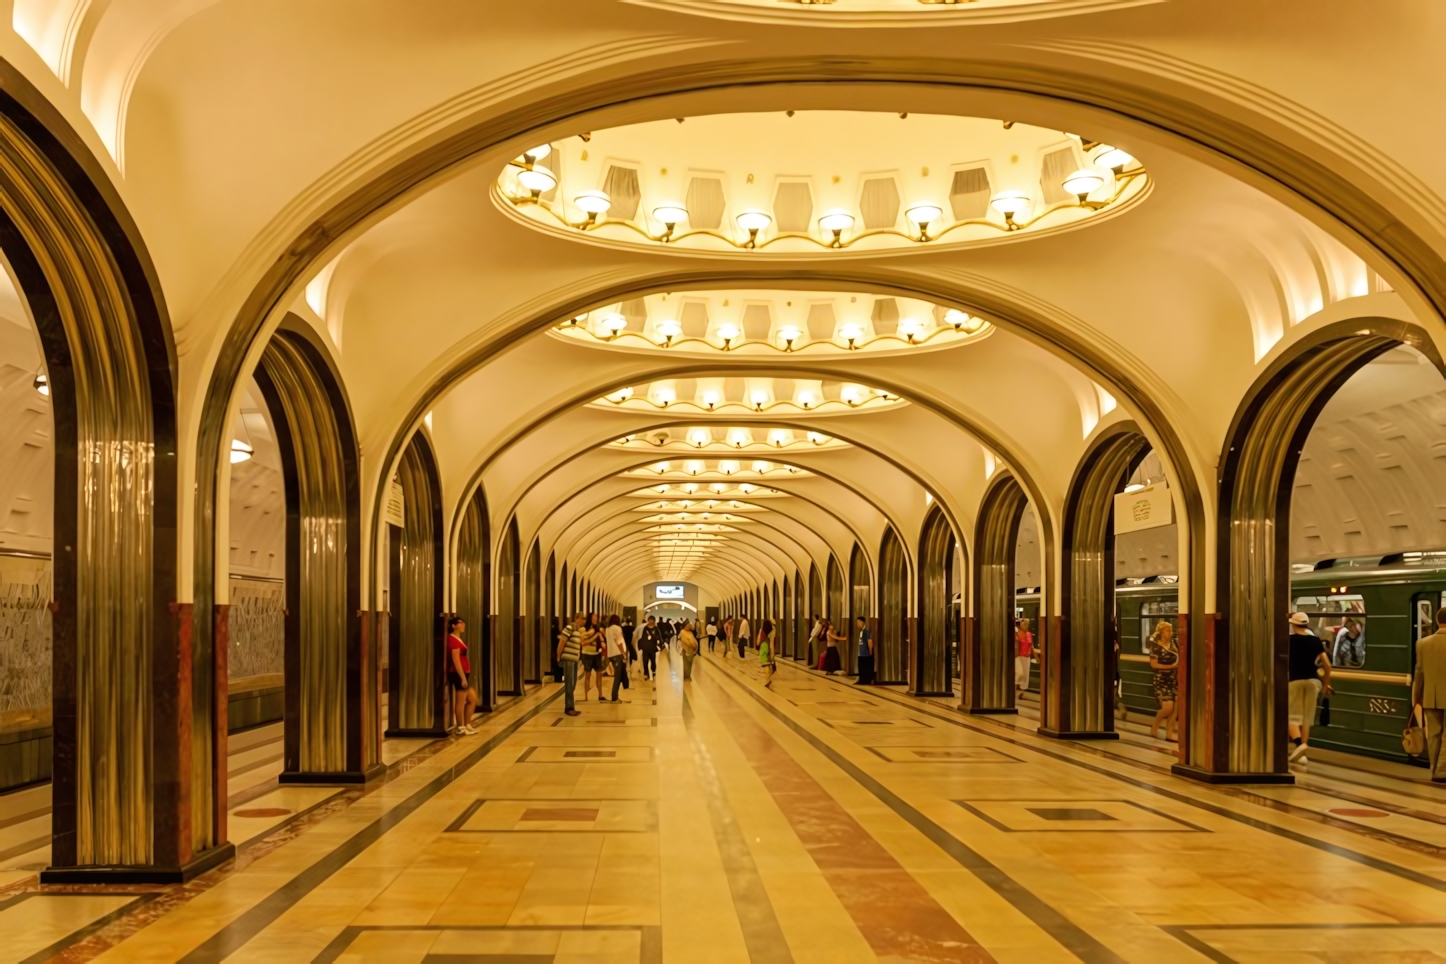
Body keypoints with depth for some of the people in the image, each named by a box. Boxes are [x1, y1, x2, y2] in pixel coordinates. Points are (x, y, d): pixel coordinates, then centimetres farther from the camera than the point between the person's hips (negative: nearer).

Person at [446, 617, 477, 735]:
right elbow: (456, 660, -19)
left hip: (463, 673, 10)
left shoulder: (457, 639, 17)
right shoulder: (453, 640, -14)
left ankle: (467, 725, 20)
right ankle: (461, 728, 5)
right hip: (458, 674, -10)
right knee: (460, 702, -2)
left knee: (473, 699, 14)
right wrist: (463, 677, -21)